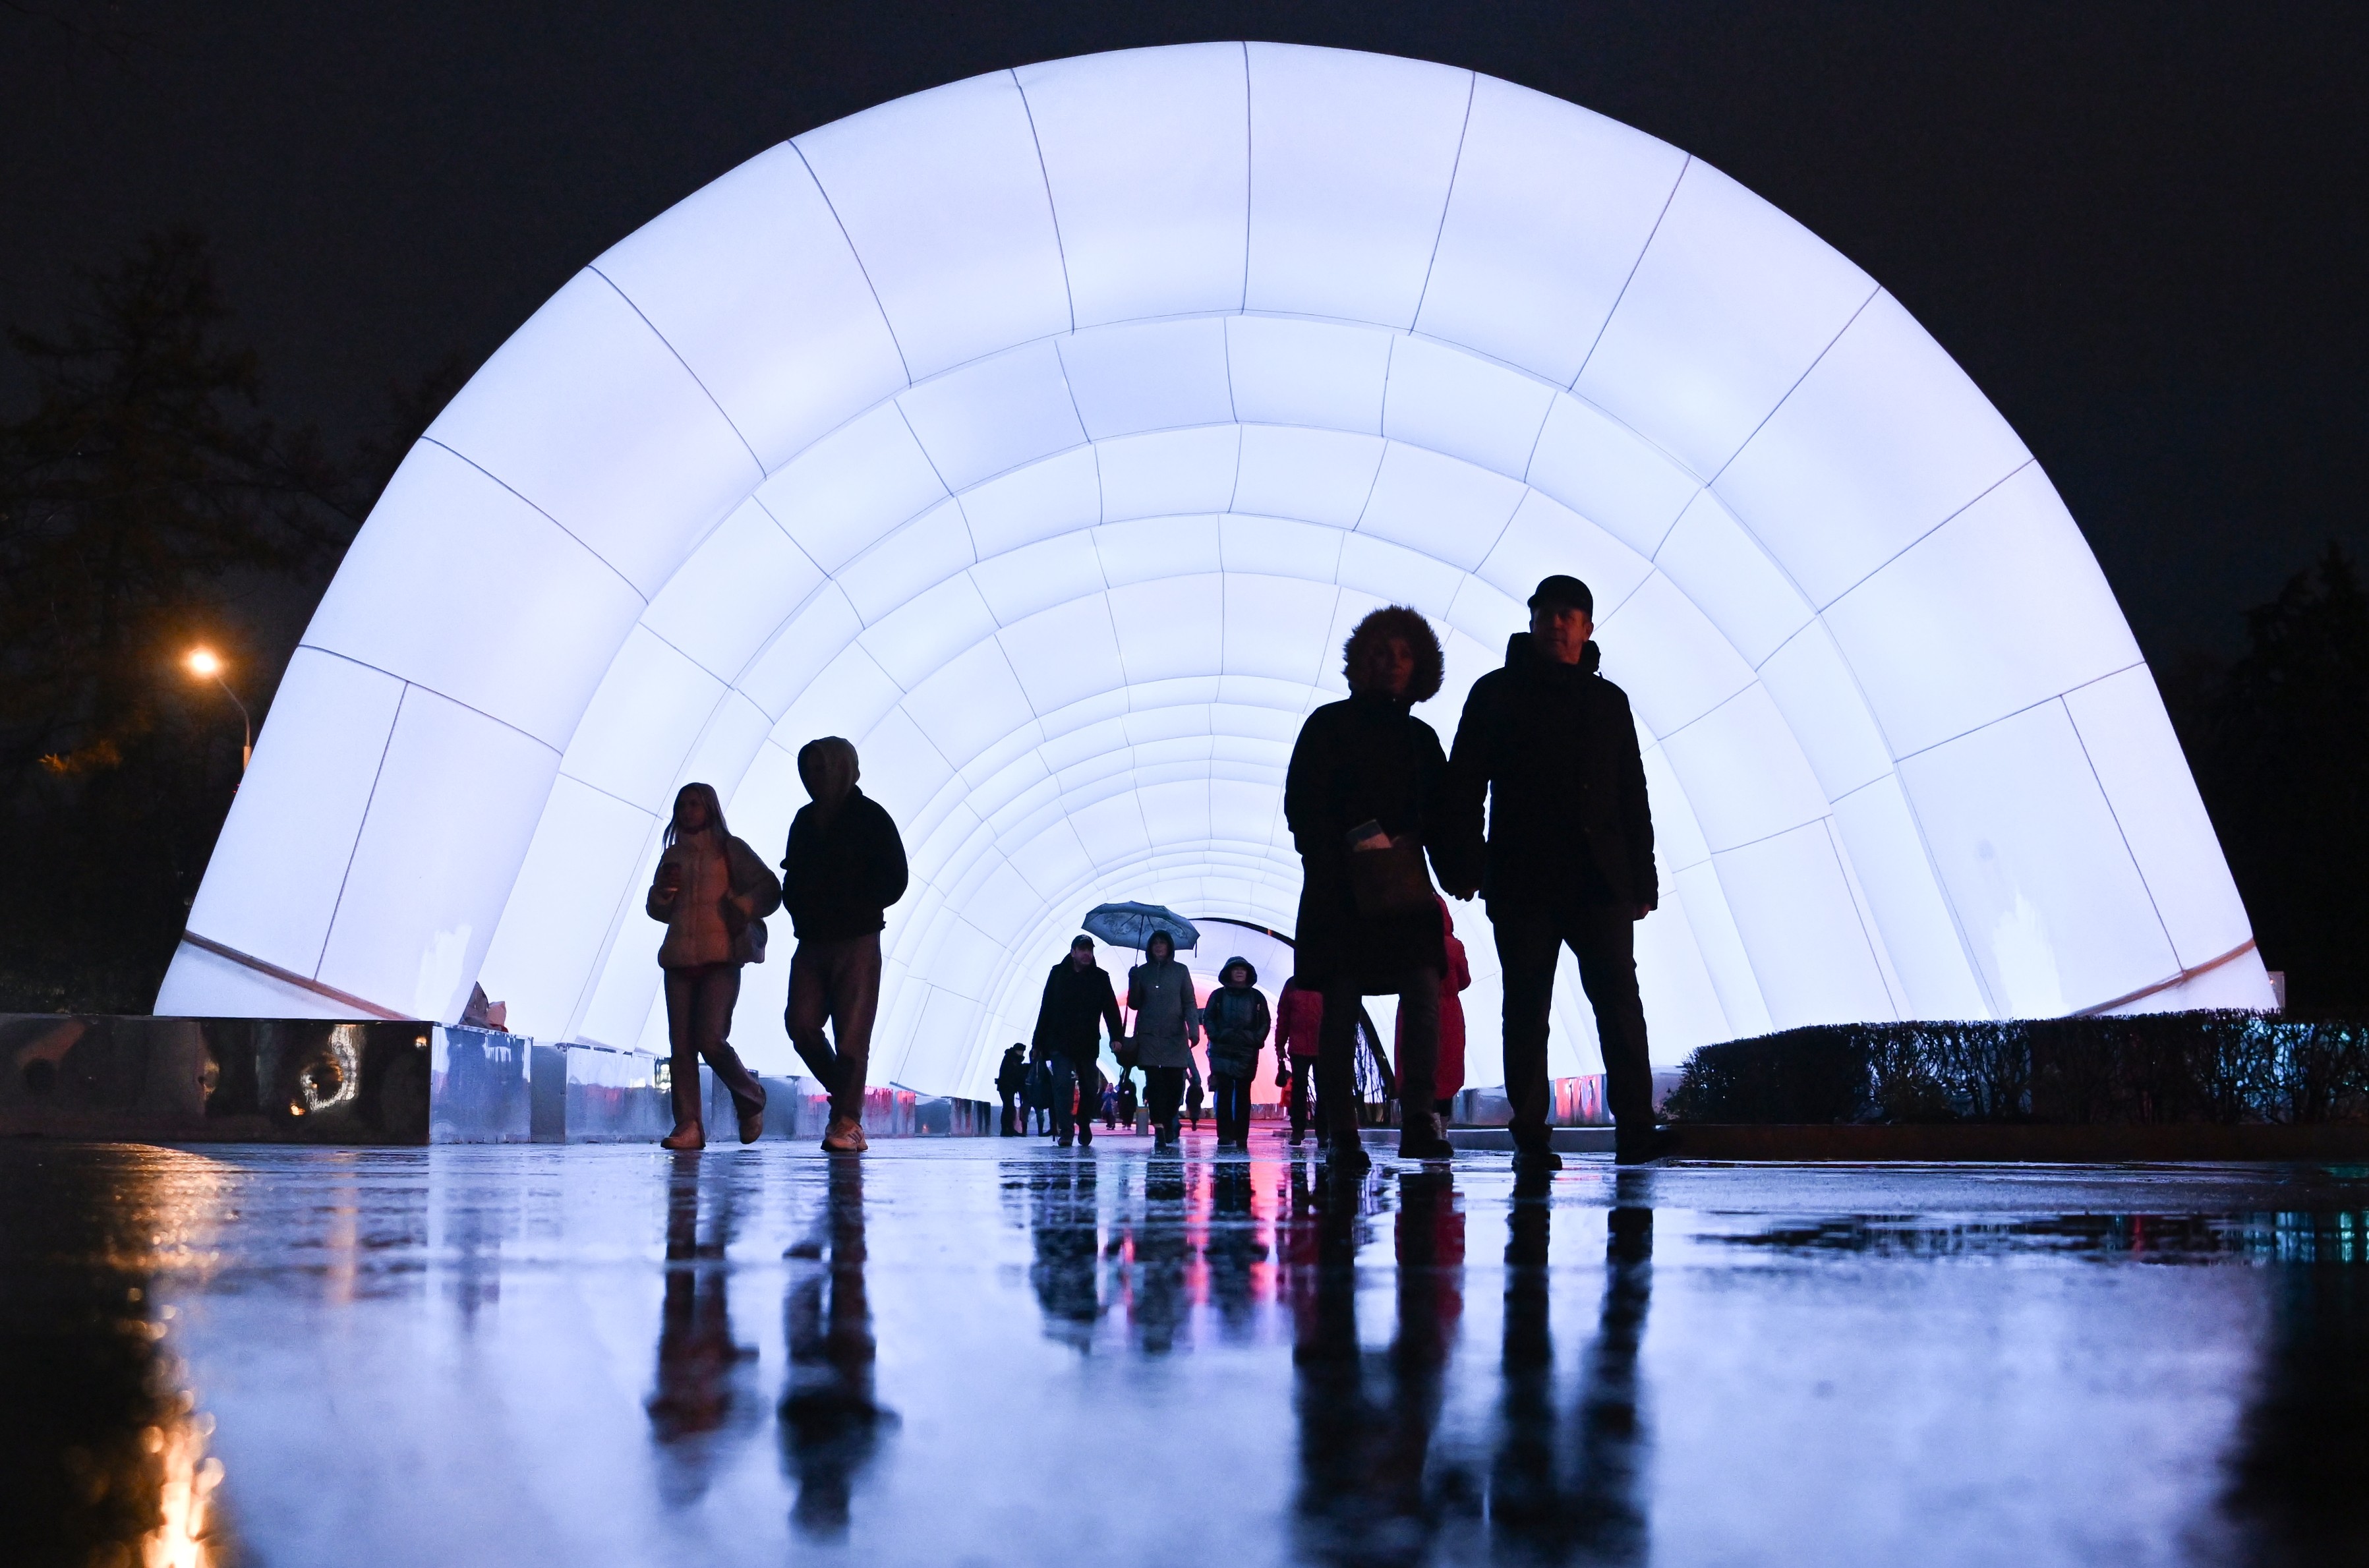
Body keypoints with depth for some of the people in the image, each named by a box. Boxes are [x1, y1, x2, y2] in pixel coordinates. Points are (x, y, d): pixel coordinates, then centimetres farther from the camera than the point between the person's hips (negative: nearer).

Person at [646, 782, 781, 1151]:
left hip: (721, 958, -5)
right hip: (679, 960, 5)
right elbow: (655, 909, 23)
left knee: (711, 1039, -15)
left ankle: (751, 1102, 8)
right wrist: (664, 891, 2)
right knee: (681, 1046, -4)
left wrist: (740, 911, -13)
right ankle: (688, 1126, -5)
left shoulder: (730, 850, 6)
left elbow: (769, 890, 2)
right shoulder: (672, 856, 19)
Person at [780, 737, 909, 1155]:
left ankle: (846, 1123, -8)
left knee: (852, 1033, -8)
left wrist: (851, 911, -9)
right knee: (800, 1021, -7)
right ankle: (844, 1096, 12)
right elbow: (792, 876, 21)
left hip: (856, 942, -5)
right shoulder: (805, 820, 16)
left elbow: (893, 880, -3)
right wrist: (799, 908, 2)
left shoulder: (870, 817, 0)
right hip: (812, 943, 5)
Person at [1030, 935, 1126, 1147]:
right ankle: (1065, 1133, -12)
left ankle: (1084, 1126, 29)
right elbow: (1046, 1009, 4)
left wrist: (1117, 1037, -13)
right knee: (1063, 1085, -12)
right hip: (1060, 1042, -2)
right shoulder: (1058, 974, 3)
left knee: (1089, 1088, 8)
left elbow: (1111, 1010, 0)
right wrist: (1039, 1042, 2)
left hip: (1088, 1044, 2)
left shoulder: (1100, 978, 5)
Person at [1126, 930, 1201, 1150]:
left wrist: (1194, 1029, -8)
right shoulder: (1142, 972, 11)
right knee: (1154, 1082, -9)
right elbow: (1134, 1005, 10)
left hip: (1175, 1037, 0)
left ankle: (1169, 1123, 17)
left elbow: (1189, 1003, 4)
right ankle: (1159, 1130, -14)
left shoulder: (1180, 971, 8)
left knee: (1175, 1082, -4)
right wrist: (1133, 983, -7)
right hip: (1149, 1036, 0)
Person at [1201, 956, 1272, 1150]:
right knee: (1225, 1094, -6)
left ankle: (1241, 1138, 3)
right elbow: (1207, 1018, 7)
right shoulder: (1218, 995, 9)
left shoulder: (1256, 997, 11)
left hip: (1247, 1053, 1)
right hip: (1222, 1052, -1)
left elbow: (1265, 1023, 12)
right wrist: (1216, 1036, -7)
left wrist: (1257, 1039, -3)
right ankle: (1225, 1136, -6)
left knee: (1243, 1096, 2)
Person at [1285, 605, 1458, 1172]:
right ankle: (1341, 1136, -1)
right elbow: (1301, 805, -1)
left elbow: (1440, 815, 16)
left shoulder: (1421, 738, 18)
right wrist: (1333, 861, -13)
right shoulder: (1329, 725, 6)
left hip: (1404, 889, 3)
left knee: (1424, 994, -14)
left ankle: (1419, 1123, -19)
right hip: (1342, 890, -3)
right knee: (1341, 1009, -3)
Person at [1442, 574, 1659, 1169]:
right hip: (1522, 882, -1)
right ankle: (1531, 1137, 2)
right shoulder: (1497, 692, 10)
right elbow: (1464, 785, 4)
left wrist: (1643, 878, 9)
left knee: (1618, 998, -9)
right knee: (1526, 1007, 0)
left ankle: (1635, 1131, -13)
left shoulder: (1608, 701, 17)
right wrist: (1468, 863, -8)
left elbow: (1633, 797, 16)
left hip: (1601, 879, 1)